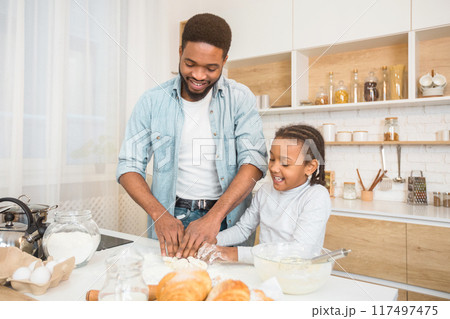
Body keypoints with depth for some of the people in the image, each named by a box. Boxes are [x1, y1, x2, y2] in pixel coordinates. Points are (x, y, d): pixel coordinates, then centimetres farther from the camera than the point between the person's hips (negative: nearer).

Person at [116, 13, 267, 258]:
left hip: (227, 216, 0)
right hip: (172, 216, 1)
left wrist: (214, 216, -24)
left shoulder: (240, 98, -2)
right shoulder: (152, 101, 0)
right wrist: (159, 214, -17)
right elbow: (129, 167, -1)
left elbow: (254, 161, -12)